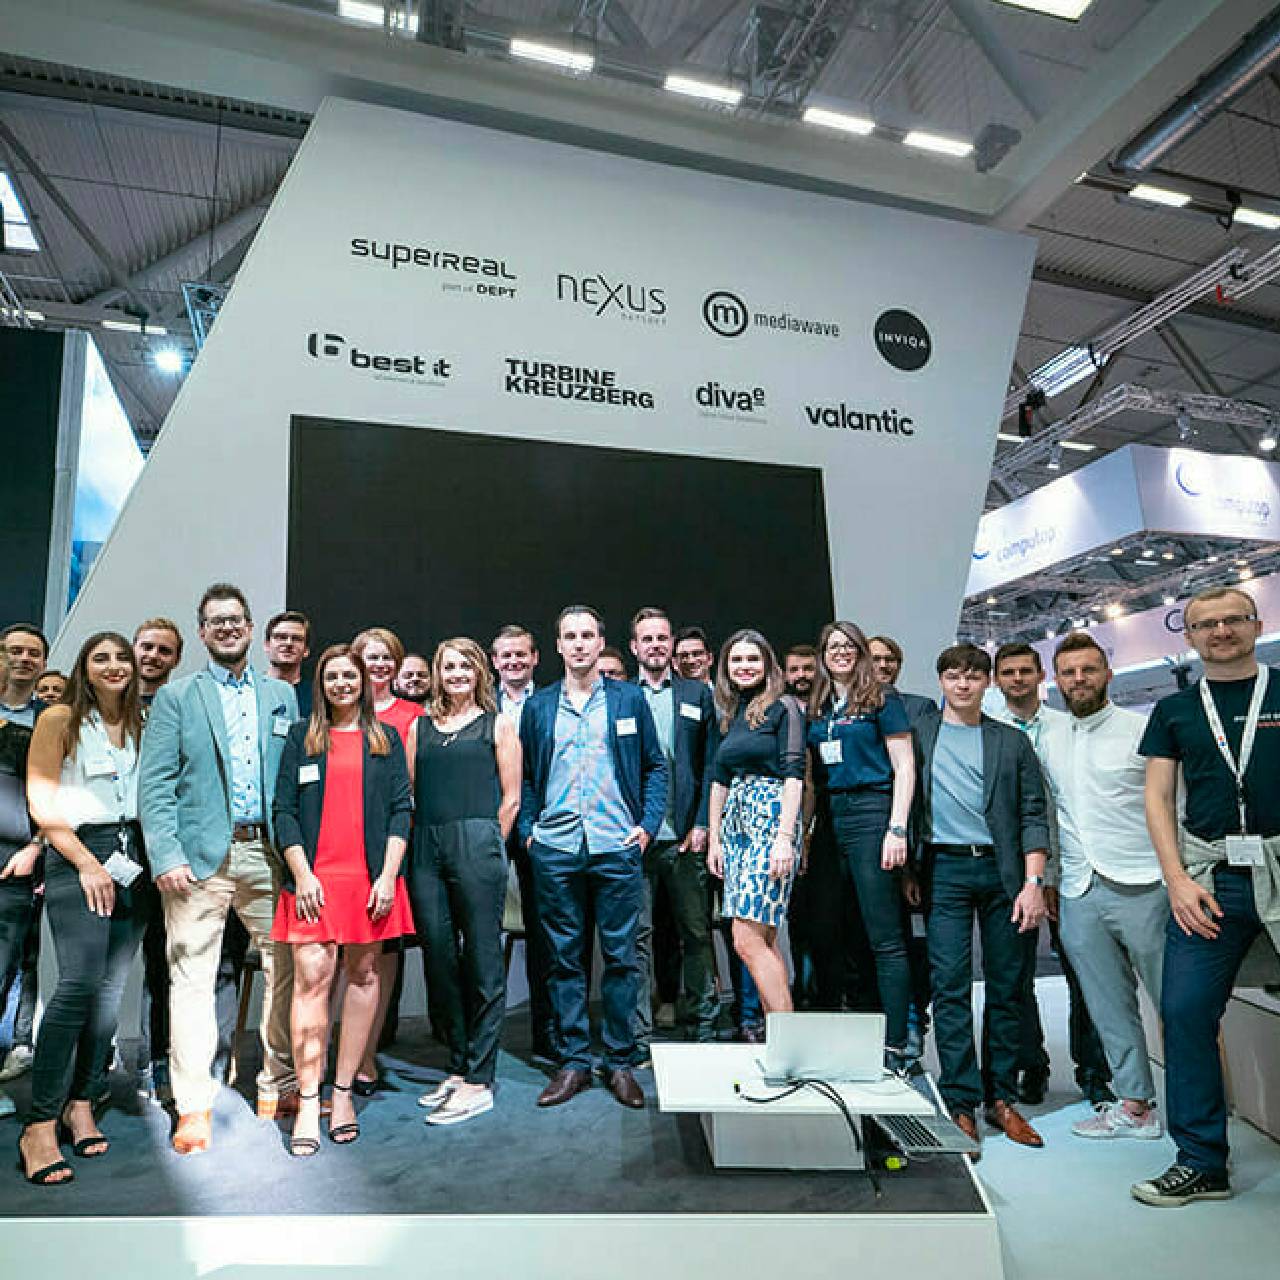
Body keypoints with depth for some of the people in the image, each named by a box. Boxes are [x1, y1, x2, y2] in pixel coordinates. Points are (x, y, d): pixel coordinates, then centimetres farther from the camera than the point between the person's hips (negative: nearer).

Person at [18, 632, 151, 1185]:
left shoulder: (141, 725, 14)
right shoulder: (60, 720, 0)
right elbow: (42, 804, -5)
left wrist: (152, 857, 7)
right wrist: (88, 864, -10)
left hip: (133, 859, 5)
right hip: (78, 856, -5)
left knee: (111, 989, 4)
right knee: (81, 982, -17)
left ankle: (80, 1105, 15)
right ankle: (39, 1125, -8)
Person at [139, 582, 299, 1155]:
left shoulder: (281, 695, 13)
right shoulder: (175, 696, 6)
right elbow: (155, 785, -1)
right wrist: (165, 857, -11)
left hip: (268, 851, 3)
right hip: (201, 855, -2)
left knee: (286, 968, 7)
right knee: (192, 977, 1)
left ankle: (279, 1087, 22)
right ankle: (194, 1108, 13)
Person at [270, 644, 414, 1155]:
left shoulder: (385, 739, 11)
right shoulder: (301, 736, 10)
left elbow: (401, 809, 5)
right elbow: (283, 809, 5)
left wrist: (388, 875, -4)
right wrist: (301, 874, -5)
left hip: (371, 878, 1)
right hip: (315, 878, -1)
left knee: (363, 974, 5)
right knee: (311, 978, -9)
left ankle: (343, 1090, 16)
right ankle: (308, 1103, -2)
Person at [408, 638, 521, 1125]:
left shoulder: (497, 725, 6)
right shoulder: (420, 727, 16)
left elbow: (511, 798, 3)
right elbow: (408, 792, 15)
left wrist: (488, 848, 0)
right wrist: (415, 844, 6)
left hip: (477, 843, -4)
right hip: (426, 848, 4)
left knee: (482, 963, -1)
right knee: (439, 960, 9)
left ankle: (479, 1080, 8)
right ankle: (459, 1066, 24)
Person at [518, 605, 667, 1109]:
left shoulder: (629, 699, 5)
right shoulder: (538, 706, 9)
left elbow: (656, 766, 8)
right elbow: (525, 776, 14)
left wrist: (648, 824, -1)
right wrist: (528, 829, 3)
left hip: (618, 847, -1)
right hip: (555, 849, 1)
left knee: (620, 956, 5)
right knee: (563, 958, 8)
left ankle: (620, 1062, 18)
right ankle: (572, 1061, 20)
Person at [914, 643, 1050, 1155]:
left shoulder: (1012, 741, 10)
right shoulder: (916, 735, 8)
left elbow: (1033, 814, 6)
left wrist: (1033, 882, -3)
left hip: (1003, 870, 2)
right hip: (945, 869, -1)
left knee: (1008, 987, 6)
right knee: (951, 987, -3)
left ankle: (1002, 1098, 18)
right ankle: (961, 1102, 5)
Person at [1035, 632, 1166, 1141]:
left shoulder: (1142, 730, -3)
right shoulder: (1048, 740, 11)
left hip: (1141, 887, -4)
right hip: (1078, 895, 4)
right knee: (1110, 1007, 12)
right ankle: (1135, 1107, 24)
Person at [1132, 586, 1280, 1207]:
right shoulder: (1175, 710, 13)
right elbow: (1158, 799, 10)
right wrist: (1178, 880, -1)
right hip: (1209, 874, 2)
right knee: (1185, 1010, -1)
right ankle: (1201, 1162, 12)